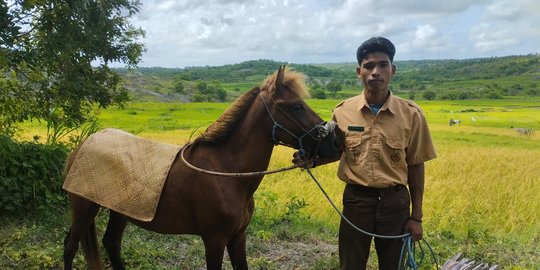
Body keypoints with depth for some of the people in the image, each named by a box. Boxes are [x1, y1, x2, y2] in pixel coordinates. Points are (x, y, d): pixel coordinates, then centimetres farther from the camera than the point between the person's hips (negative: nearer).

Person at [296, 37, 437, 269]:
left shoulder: (411, 114, -7)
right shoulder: (342, 112, -5)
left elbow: (415, 166, 0)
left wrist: (416, 217, 1)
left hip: (395, 202, 0)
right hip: (356, 200, 0)